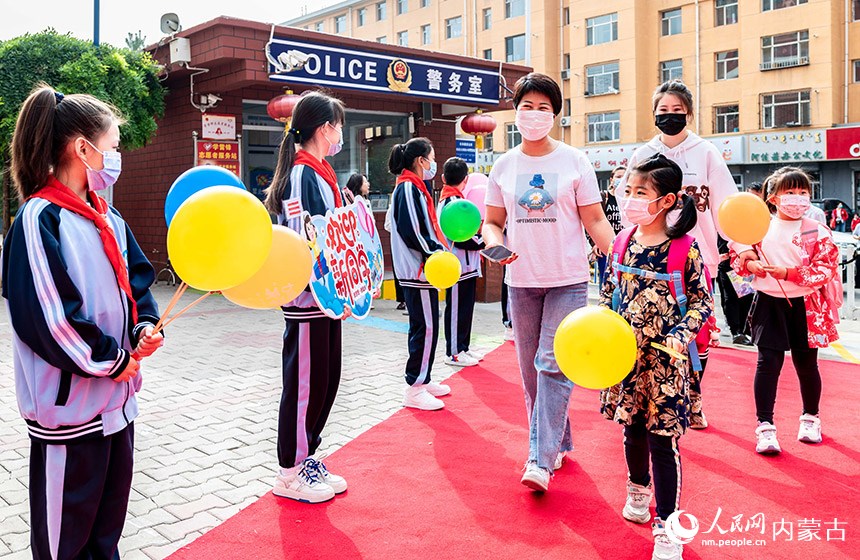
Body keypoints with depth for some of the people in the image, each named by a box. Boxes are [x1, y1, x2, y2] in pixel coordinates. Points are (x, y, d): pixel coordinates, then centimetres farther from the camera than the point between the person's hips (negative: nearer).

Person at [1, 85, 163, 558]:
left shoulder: (107, 216, 8)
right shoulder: (40, 220, -18)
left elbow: (136, 278, 15)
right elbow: (46, 318, -22)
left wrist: (145, 328, -4)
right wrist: (111, 361, -14)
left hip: (116, 394, 8)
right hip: (68, 401, -8)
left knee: (110, 514, 21)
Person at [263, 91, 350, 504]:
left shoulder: (320, 173, 14)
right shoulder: (301, 175, -15)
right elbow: (299, 241, -22)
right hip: (306, 299, -9)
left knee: (326, 378, 15)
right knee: (304, 382, 1)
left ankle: (306, 457, 29)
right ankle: (290, 473, 16)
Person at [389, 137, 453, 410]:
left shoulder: (414, 187, 18)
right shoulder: (408, 188, -14)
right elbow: (410, 230, -22)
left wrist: (439, 248, 11)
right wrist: (437, 252, -17)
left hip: (422, 269, 11)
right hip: (417, 271, -11)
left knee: (423, 326, 16)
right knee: (425, 328, -7)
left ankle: (422, 380, 26)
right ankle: (414, 390, -1)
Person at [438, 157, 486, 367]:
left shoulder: (447, 199, 14)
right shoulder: (453, 202, -18)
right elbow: (461, 238, -23)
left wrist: (477, 232, 8)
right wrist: (484, 241, -12)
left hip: (465, 266, 10)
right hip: (458, 266, -10)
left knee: (465, 308, 17)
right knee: (457, 309, -2)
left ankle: (463, 347, 26)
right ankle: (454, 353, 6)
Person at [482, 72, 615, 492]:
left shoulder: (574, 160, 0)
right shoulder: (504, 166, 8)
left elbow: (594, 220, 0)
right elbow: (492, 221, 13)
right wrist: (495, 244, -10)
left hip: (568, 280, -4)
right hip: (521, 281, 4)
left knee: (553, 366, -11)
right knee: (531, 370, 10)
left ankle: (541, 461, -9)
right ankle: (558, 444, 27)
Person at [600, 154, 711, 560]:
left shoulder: (684, 249, -12)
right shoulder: (622, 244, 0)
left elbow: (702, 301, -5)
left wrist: (681, 334, -18)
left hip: (665, 358, -4)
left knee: (663, 439, 0)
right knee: (633, 428, 19)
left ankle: (666, 526, 14)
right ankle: (638, 490, 47)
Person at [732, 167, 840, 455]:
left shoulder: (817, 231, -4)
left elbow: (826, 268, -11)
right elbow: (739, 253, 9)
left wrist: (790, 273, -21)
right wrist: (749, 262, -13)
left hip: (805, 304, 0)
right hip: (769, 302, 0)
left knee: (806, 363, 12)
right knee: (768, 360, -6)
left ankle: (810, 418, 36)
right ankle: (765, 426, 2)